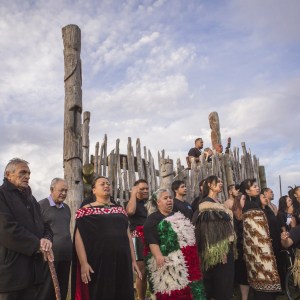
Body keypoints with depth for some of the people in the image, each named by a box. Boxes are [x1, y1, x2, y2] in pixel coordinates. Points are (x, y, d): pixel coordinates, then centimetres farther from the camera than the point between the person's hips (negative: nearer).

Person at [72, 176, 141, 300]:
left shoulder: (120, 210, 14)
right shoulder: (86, 210, -1)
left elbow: (128, 235, 14)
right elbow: (79, 237, -7)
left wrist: (133, 260, 10)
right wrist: (83, 263, -16)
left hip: (122, 263, 5)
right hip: (98, 264, -4)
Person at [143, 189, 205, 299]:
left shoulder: (178, 216, 20)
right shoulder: (153, 219, -4)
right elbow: (151, 240, -16)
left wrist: (193, 255, 25)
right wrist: (158, 256, -29)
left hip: (186, 261, 7)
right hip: (169, 263, -7)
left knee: (187, 291, 9)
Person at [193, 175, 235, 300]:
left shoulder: (219, 203, 15)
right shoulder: (206, 203, -13)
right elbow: (208, 229, -20)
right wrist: (218, 250, -23)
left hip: (226, 247, 9)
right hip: (217, 250, -9)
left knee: (227, 278, 13)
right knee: (220, 280, -2)